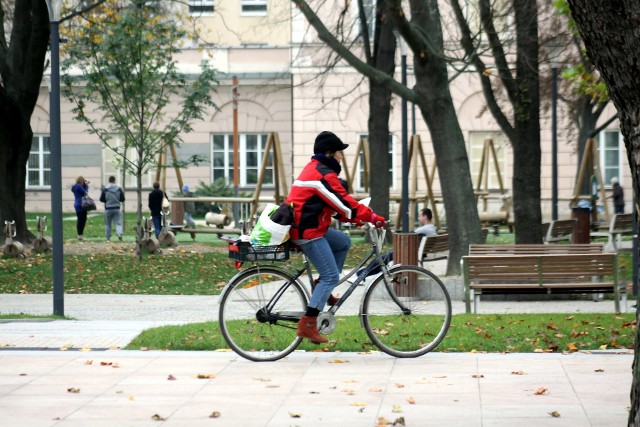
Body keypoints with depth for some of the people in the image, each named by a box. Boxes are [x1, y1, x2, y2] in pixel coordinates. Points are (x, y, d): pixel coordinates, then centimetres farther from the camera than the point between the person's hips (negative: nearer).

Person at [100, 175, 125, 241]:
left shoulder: (105, 189, -8)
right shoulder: (119, 189, -2)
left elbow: (101, 199, -3)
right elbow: (122, 199, 2)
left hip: (108, 209, -1)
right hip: (117, 209, 1)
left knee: (107, 224, 10)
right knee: (118, 223, 4)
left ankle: (108, 238, 13)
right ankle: (120, 234, -20)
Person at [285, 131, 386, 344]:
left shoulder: (314, 169, 16)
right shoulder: (324, 175, -17)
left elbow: (334, 203, 21)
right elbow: (344, 202, -19)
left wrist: (354, 217, 14)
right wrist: (373, 217, -12)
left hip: (304, 227, 10)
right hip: (308, 232, -10)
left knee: (343, 242, 22)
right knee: (331, 276, -8)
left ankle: (322, 290, 17)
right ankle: (308, 324, -12)